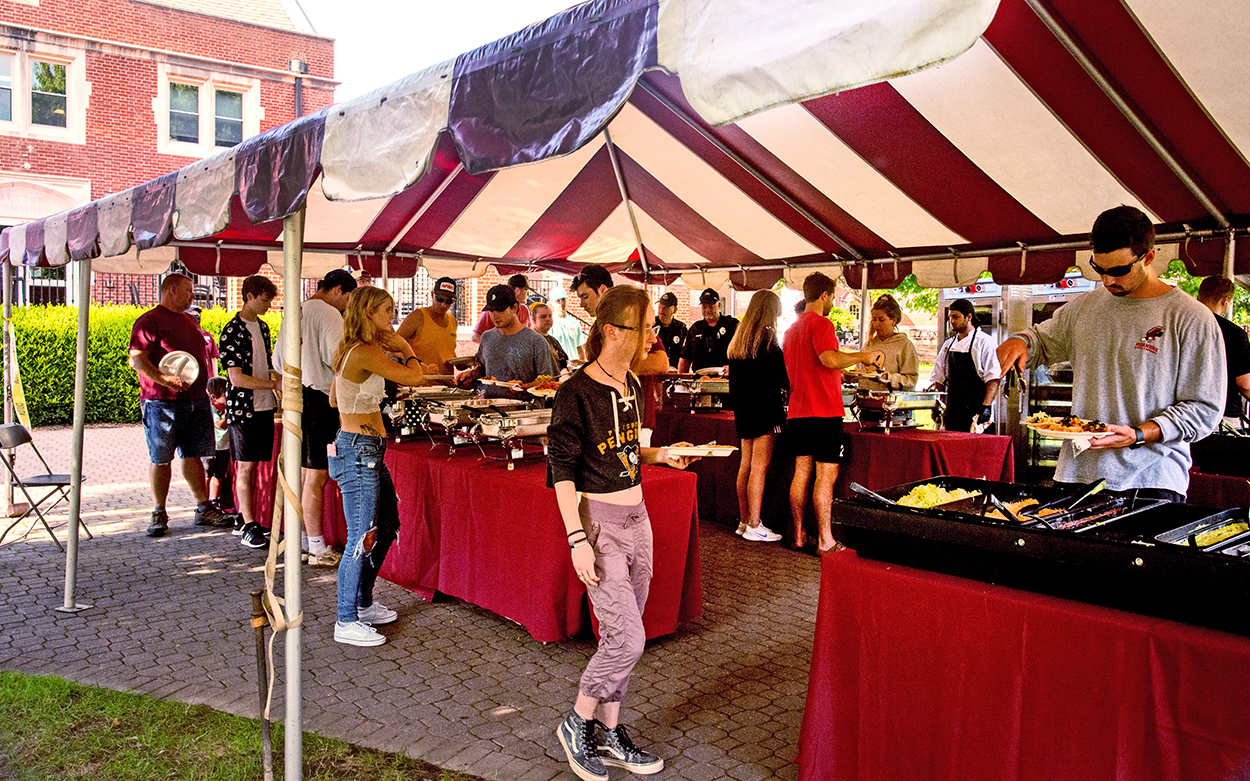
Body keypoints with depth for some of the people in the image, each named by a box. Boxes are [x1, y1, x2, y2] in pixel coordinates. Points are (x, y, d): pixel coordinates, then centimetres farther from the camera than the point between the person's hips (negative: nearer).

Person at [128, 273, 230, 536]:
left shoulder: (188, 320, 19)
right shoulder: (149, 321, -7)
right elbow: (136, 360, -16)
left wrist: (204, 387, 20)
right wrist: (165, 379, -28)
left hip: (196, 400, 7)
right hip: (162, 403, -7)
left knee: (193, 455, 11)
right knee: (161, 459, 0)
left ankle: (204, 509, 15)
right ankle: (159, 514, 9)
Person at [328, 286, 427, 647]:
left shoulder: (353, 351, 13)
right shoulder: (366, 352, -18)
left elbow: (334, 398, 23)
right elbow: (415, 376, -20)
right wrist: (404, 347, 1)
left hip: (368, 450, 11)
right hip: (358, 450, -11)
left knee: (387, 526, 18)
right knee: (361, 537, -3)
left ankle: (363, 604, 31)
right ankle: (346, 622, 8)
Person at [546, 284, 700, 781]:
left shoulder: (632, 386, 8)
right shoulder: (576, 393, -15)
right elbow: (562, 471, -15)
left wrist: (658, 455, 3)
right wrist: (578, 540, -19)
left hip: (636, 517, 8)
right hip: (598, 521, -7)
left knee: (621, 636, 13)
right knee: (627, 637, -9)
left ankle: (610, 733, 27)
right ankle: (578, 724, 14)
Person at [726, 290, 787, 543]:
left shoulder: (739, 339, 12)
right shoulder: (767, 340, -13)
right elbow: (781, 378, -14)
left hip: (743, 410, 8)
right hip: (764, 410, -8)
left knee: (746, 465, 12)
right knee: (759, 467, -5)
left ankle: (744, 521, 18)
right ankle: (754, 526, -2)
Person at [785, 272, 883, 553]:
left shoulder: (792, 328, 18)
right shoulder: (821, 324, -10)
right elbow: (829, 359, -27)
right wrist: (864, 356, -15)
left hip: (797, 411, 9)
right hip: (823, 411, -8)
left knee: (801, 472, 10)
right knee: (826, 474, -4)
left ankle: (799, 536, 14)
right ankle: (825, 541, -1)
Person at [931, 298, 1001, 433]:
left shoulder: (984, 342, -5)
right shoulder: (948, 344, 14)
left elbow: (993, 378, -11)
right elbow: (939, 378, 18)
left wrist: (986, 406, -20)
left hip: (975, 413, -6)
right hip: (951, 414, 6)